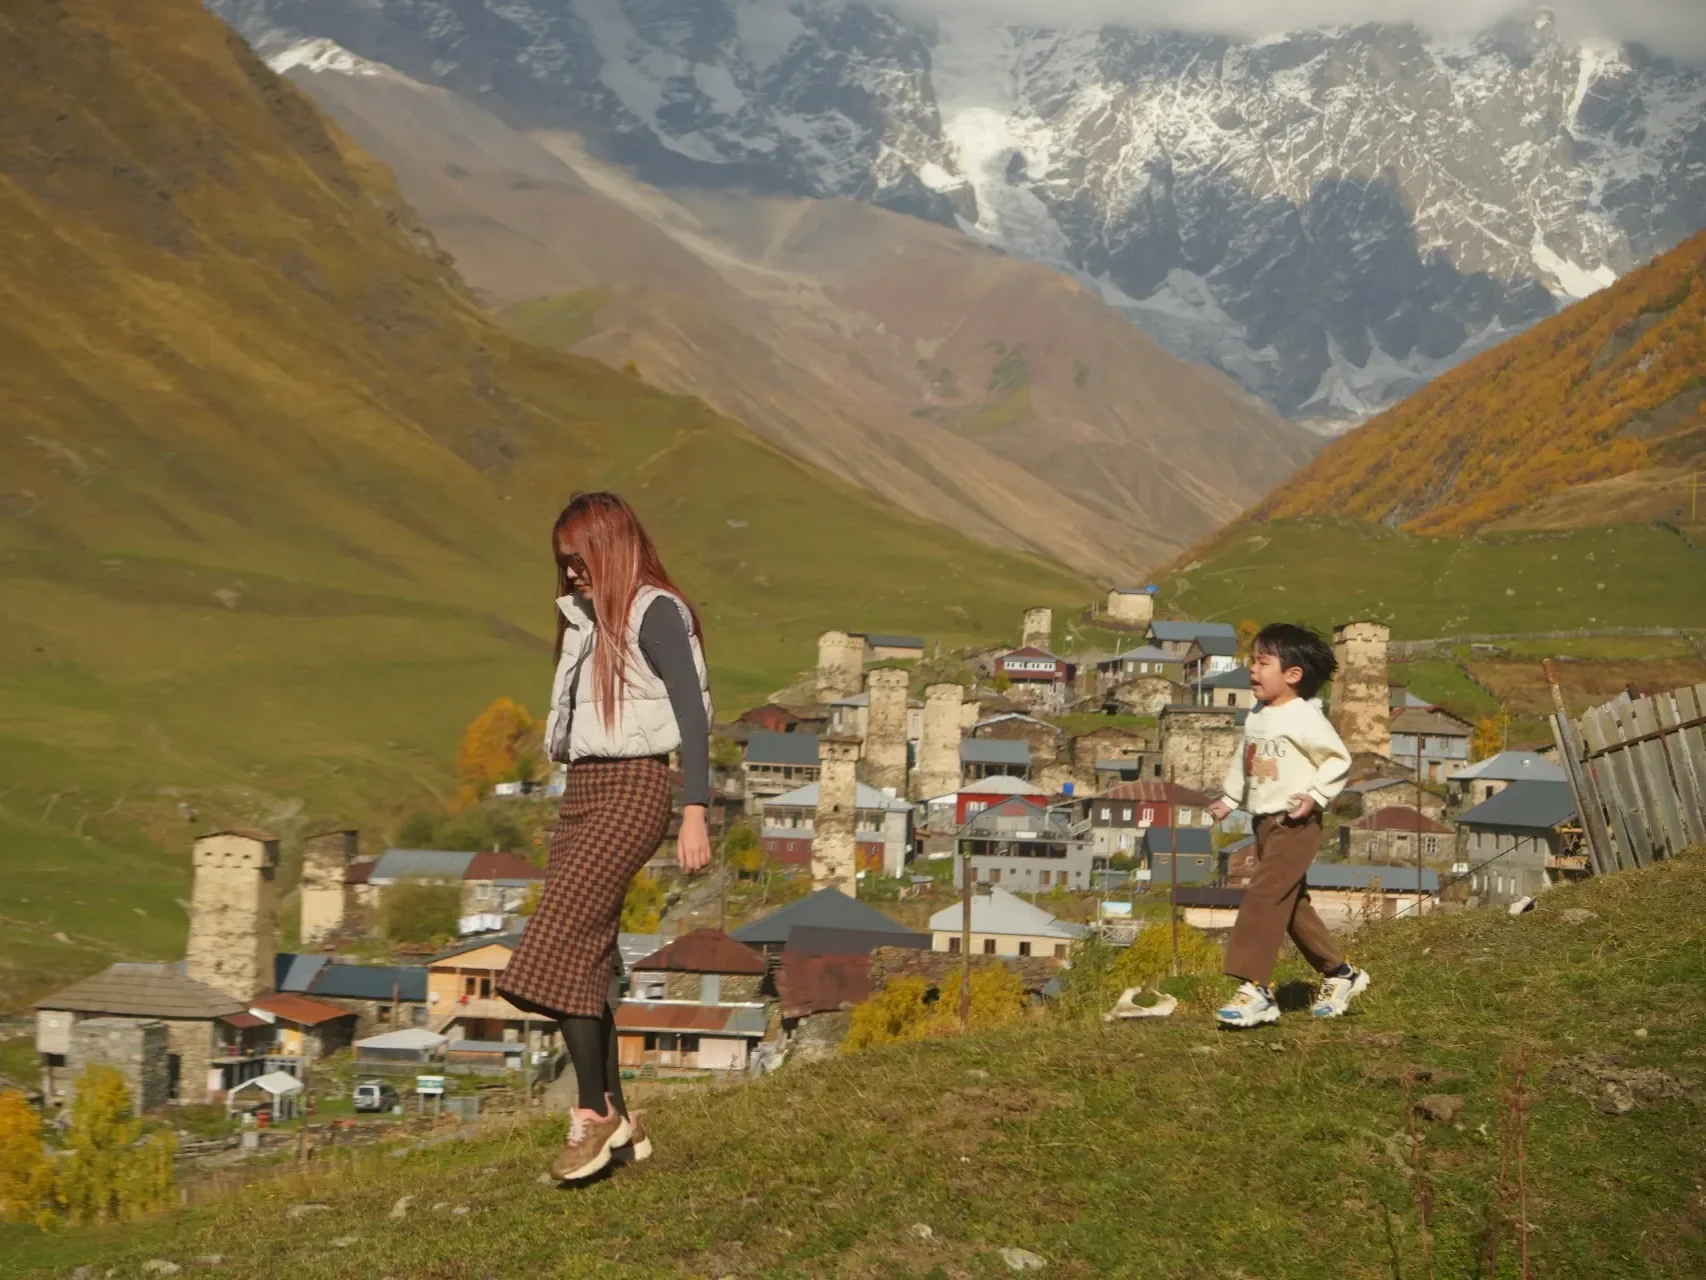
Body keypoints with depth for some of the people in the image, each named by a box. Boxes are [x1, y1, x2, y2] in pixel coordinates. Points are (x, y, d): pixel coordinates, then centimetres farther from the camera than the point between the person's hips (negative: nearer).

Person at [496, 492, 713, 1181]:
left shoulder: (655, 613, -8)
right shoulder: (584, 617, 17)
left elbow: (693, 712, -14)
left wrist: (695, 812, -21)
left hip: (632, 791, -9)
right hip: (581, 792, 9)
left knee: (558, 944, -17)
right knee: (583, 958, 4)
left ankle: (595, 1112, -13)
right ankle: (619, 1125, 8)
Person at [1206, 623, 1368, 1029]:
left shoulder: (1304, 718, -14)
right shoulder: (1256, 719, 11)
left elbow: (1338, 760, -12)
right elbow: (1243, 763, 21)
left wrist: (1316, 796, -20)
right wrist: (1229, 799, 14)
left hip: (1295, 824, -9)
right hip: (1264, 823, 9)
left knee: (1264, 898, -15)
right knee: (1289, 904, 14)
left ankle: (1255, 990, -15)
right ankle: (1340, 973, 27)